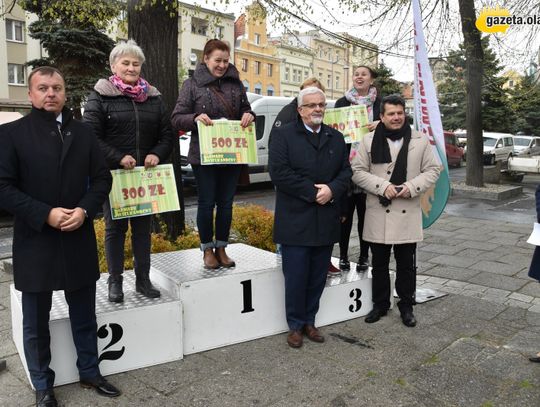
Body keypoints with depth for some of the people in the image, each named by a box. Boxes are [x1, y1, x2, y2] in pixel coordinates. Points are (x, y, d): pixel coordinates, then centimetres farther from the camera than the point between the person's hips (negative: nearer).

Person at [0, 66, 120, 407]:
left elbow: (102, 178, 5)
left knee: (85, 317, 16)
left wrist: (85, 210, -12)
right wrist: (45, 214, -19)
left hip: (79, 240, 3)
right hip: (35, 243, -2)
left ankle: (90, 372, 35)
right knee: (36, 324, 12)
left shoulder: (83, 132, 7)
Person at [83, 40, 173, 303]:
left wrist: (157, 154, -9)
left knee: (143, 227, 10)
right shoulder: (100, 96, -1)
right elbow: (90, 136, -9)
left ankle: (143, 279, 21)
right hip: (113, 174, -3)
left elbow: (166, 135, 10)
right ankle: (115, 281, 17)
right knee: (115, 227, 6)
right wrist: (118, 158, -19)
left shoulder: (153, 97, 11)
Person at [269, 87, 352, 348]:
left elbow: (345, 171, 10)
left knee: (318, 278, 12)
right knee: (295, 278, 2)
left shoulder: (336, 138, 14)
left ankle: (309, 321, 27)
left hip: (326, 223, 5)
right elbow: (278, 172, -12)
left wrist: (331, 190, -12)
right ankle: (295, 325, 19)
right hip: (295, 221, -4)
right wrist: (313, 192, -15)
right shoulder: (284, 135, -1)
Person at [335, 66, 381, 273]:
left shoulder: (380, 103, 8)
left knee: (365, 211, 5)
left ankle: (364, 256, 17)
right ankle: (343, 255, 14)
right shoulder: (342, 102, 10)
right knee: (345, 211, 3)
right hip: (346, 163, 0)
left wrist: (380, 124, -11)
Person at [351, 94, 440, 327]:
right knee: (379, 263, 12)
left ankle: (406, 306, 27)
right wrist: (383, 186, -16)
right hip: (379, 214, 0)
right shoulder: (369, 141, 0)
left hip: (408, 214, 0)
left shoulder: (420, 140, 3)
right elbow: (357, 171, -3)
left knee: (406, 264, 11)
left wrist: (412, 187, -13)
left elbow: (433, 170, 4)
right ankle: (380, 304, 28)